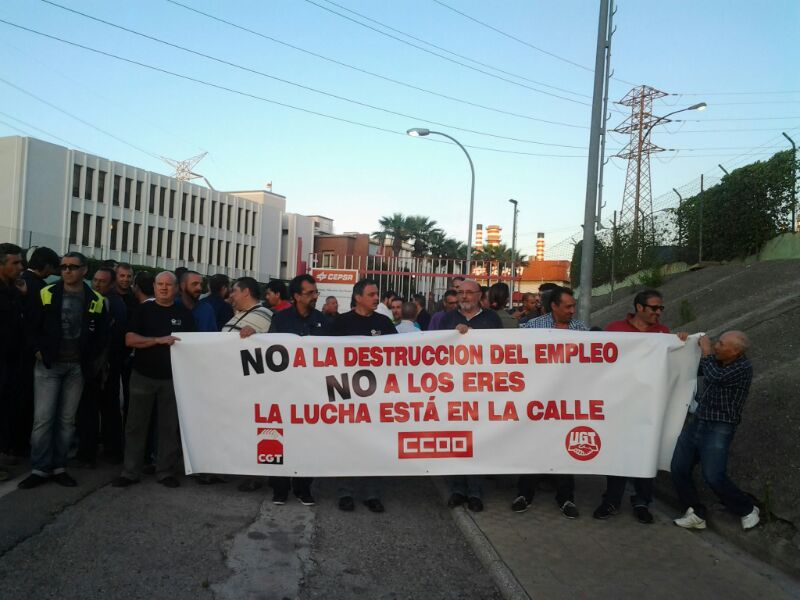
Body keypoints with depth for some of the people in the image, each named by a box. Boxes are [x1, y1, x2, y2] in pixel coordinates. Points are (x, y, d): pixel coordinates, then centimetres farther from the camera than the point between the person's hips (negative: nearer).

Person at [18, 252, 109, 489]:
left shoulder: (96, 301, 2)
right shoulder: (46, 294, 1)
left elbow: (102, 334, 6)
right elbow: (33, 326, 4)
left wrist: (91, 359, -1)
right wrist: (39, 351, -6)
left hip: (77, 367, 1)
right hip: (48, 364, -1)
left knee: (67, 419, 8)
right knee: (43, 419, -3)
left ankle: (59, 467, 16)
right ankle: (39, 469, 7)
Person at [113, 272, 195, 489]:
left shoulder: (184, 312, 5)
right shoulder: (144, 309, 2)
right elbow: (130, 340, -8)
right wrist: (159, 340, -20)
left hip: (172, 378, 1)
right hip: (143, 376, 0)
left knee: (169, 427, 6)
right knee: (136, 425, 6)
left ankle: (165, 472, 16)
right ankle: (130, 472, 16)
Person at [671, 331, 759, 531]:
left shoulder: (743, 368, -13)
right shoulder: (718, 361, 9)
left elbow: (714, 375, -29)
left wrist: (706, 350, -15)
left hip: (719, 429, -7)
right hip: (697, 422, 8)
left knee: (714, 477, -10)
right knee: (678, 469, 2)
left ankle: (747, 510, 16)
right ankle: (697, 514, 15)